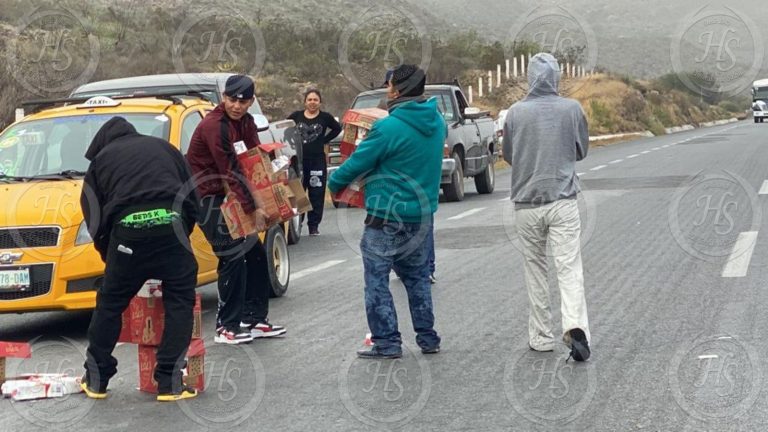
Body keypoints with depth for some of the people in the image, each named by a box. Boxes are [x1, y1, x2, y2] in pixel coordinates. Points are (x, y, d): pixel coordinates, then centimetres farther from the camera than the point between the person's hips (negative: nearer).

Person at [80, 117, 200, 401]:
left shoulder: (101, 159, 23)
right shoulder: (163, 147, 28)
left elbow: (94, 217, 19)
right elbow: (192, 199, 25)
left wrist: (110, 257, 27)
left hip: (128, 231, 0)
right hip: (172, 226, 1)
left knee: (110, 305, 14)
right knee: (179, 303, 8)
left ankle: (96, 379, 25)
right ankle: (170, 382, 1)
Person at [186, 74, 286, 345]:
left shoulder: (245, 123, 6)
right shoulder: (213, 126, -22)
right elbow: (230, 171, -24)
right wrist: (252, 209, -24)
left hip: (230, 197, 9)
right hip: (207, 197, -9)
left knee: (256, 254, 9)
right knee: (233, 256, -14)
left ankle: (255, 319, 18)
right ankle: (227, 327, -7)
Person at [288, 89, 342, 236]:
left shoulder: (325, 117, 3)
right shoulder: (296, 116, 5)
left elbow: (337, 129, 16)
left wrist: (324, 140, 6)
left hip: (317, 160, 0)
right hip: (298, 159, 0)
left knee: (317, 194, 0)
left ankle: (313, 226, 7)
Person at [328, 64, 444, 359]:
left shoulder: (389, 128, -19)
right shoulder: (436, 122, 3)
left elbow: (357, 163, -11)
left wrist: (333, 183, 6)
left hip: (386, 216, -7)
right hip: (422, 213, 7)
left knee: (377, 280, 2)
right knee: (417, 277, 19)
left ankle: (387, 343, 1)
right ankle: (427, 338, 23)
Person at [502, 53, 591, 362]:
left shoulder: (516, 112, -4)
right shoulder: (572, 109, -4)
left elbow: (508, 155, 8)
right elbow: (582, 150, 10)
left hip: (526, 203, 1)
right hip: (563, 201, -1)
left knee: (535, 270, 12)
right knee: (569, 268, -3)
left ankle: (541, 337, 17)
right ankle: (574, 326, -23)